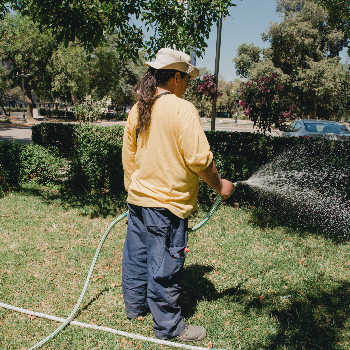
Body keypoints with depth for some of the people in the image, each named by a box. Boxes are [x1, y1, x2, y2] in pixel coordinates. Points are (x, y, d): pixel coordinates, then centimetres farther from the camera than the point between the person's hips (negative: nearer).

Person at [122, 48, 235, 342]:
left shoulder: (137, 110, 6)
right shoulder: (182, 109, -16)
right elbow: (199, 158, -20)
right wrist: (220, 185, -4)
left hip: (138, 199, 8)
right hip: (167, 202, -8)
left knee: (137, 254, 20)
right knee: (164, 265, 4)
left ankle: (135, 305, 39)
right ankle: (168, 326, 20)